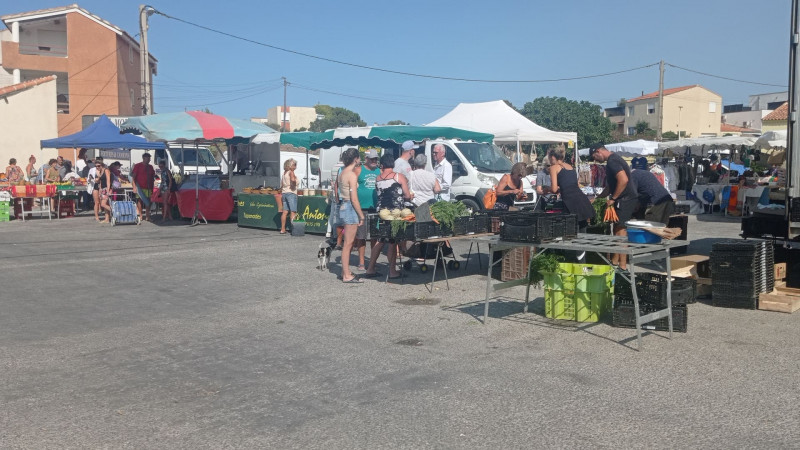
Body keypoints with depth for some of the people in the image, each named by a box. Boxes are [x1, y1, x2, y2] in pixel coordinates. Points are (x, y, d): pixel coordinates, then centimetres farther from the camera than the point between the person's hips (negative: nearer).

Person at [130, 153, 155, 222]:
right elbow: (133, 177, -4)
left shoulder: (150, 167, 15)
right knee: (139, 201, -5)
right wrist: (134, 186, -14)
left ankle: (147, 217, 9)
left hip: (148, 188, 4)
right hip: (140, 187, -4)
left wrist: (152, 188, 14)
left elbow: (152, 178, 18)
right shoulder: (138, 166, 1)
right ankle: (140, 216, 0)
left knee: (148, 202, 4)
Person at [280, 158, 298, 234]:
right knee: (293, 212, -6)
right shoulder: (291, 172, -7)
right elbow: (292, 180, -29)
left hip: (284, 193, 8)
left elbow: (282, 185, 21)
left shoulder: (284, 173, 17)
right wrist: (295, 180, -8)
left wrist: (281, 194, 26)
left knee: (285, 212, 7)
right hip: (291, 193, -8)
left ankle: (282, 229, 7)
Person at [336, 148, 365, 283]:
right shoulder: (352, 175, -15)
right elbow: (354, 199, -18)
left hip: (343, 206, 9)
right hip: (350, 208, -9)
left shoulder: (342, 173, 12)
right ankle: (347, 275, 2)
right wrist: (361, 216, -12)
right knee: (348, 244, -3)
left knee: (348, 243, 17)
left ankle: (345, 271, 24)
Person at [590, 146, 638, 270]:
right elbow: (610, 186, 27)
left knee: (621, 231, -8)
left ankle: (623, 266, -6)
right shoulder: (613, 159, 19)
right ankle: (615, 261, 24)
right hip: (625, 200, 11)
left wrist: (613, 199, -20)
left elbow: (623, 180, -28)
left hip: (625, 200, -11)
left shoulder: (612, 161, -15)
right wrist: (597, 198, 27)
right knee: (617, 230, 16)